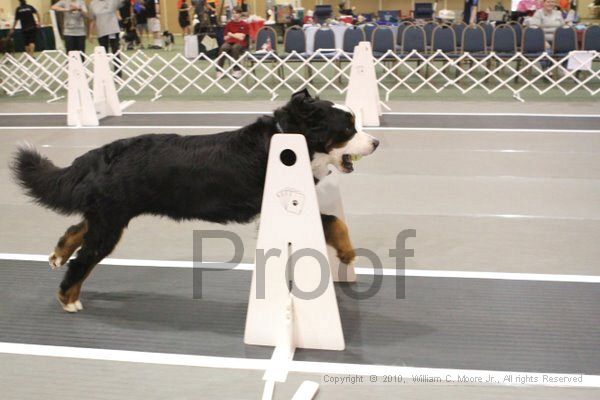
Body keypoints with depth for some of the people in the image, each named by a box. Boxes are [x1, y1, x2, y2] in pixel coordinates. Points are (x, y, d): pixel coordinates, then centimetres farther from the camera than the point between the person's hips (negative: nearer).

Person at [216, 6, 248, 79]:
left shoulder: (244, 24, 2)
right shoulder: (229, 24, 11)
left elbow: (241, 38, -7)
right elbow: (225, 38, 9)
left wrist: (231, 34, 0)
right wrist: (236, 35, -1)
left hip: (241, 44, -3)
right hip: (230, 42, 3)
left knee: (234, 48, -37)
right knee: (222, 48, -31)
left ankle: (237, 70, -27)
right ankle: (219, 70, -28)